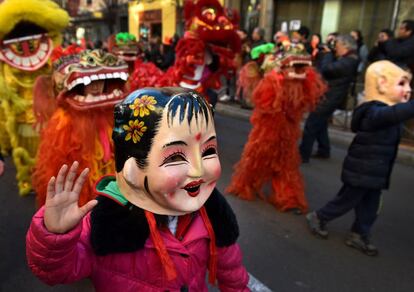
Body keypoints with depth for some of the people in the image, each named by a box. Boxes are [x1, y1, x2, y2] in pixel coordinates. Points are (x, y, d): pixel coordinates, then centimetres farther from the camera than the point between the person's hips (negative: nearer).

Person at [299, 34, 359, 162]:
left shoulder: (347, 62, -20)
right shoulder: (347, 61, 14)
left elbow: (326, 69, -28)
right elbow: (330, 68, 16)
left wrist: (328, 53, -12)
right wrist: (329, 54, 4)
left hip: (328, 99, -11)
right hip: (329, 97, 11)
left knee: (311, 124, -7)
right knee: (320, 124, 19)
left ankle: (303, 154, -2)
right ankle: (323, 151, 29)